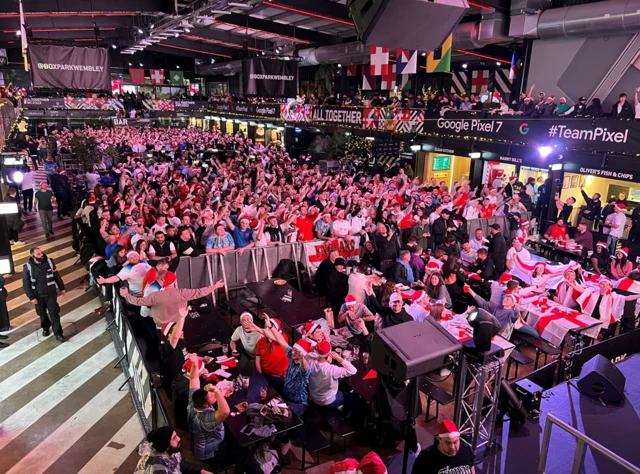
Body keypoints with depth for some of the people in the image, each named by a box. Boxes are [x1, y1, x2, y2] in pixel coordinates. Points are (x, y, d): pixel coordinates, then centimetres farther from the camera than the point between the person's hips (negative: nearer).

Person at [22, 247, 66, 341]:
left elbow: (57, 275, 3)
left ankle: (58, 333, 4)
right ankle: (45, 328, 43)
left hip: (51, 293, 0)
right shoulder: (27, 267, -13)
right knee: (42, 314, 17)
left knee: (54, 313, -2)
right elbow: (26, 284, -7)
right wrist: (31, 297, -9)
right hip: (38, 296, 0)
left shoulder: (49, 261, -8)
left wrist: (62, 288, 6)